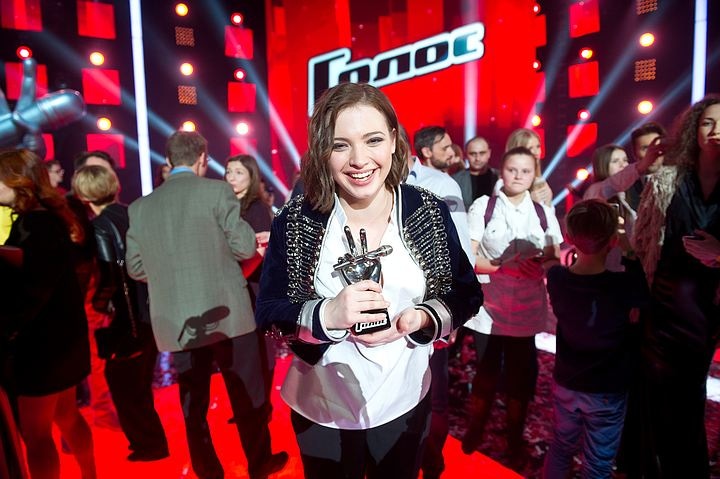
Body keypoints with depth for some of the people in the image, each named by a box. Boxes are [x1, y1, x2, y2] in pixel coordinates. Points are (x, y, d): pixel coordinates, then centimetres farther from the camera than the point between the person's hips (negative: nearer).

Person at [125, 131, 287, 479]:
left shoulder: (139, 206, 5)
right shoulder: (216, 190, -7)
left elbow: (135, 268, 7)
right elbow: (246, 246, -9)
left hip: (176, 323, 4)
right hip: (226, 313, -3)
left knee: (193, 403, 17)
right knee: (247, 395, 14)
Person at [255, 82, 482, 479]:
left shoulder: (429, 212, -12)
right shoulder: (295, 221, -15)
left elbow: (467, 294, -4)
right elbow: (268, 312, -11)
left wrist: (420, 319, -24)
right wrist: (327, 315, -30)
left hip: (405, 403, 1)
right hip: (321, 409, 0)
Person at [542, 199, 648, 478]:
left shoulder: (556, 277, -14)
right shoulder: (623, 285, -24)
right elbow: (645, 296, -2)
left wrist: (579, 250, -2)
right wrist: (629, 255, -6)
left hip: (565, 383, 3)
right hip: (607, 392, -3)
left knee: (561, 449, 25)